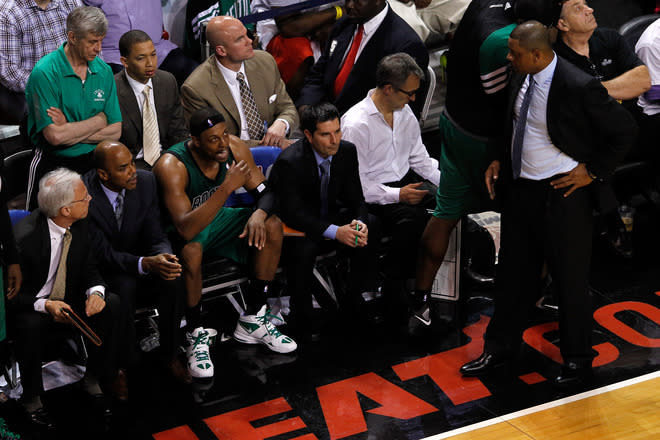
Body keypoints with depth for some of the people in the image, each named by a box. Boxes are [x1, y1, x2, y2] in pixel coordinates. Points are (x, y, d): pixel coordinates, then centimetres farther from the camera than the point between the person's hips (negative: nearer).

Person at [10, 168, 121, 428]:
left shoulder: (81, 226, -8)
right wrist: (45, 305, -35)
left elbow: (89, 270, 3)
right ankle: (31, 398, -11)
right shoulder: (25, 237, -26)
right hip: (30, 309, -5)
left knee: (112, 304, -19)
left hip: (68, 302, 6)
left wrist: (96, 291, -21)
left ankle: (92, 380, 0)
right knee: (31, 326, -38)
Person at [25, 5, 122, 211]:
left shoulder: (104, 71, 6)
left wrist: (70, 132, -10)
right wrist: (98, 120, -5)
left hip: (93, 162, 4)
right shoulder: (45, 73, -10)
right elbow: (54, 136, -16)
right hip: (53, 164, -3)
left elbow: (115, 132, 3)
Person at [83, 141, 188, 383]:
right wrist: (146, 263, -40)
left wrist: (164, 258, -32)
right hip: (101, 270, -4)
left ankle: (169, 355, -7)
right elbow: (103, 254, -24)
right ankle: (123, 364, -15)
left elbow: (156, 236, -7)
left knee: (173, 279, -26)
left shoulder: (145, 181, -11)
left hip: (139, 259, 4)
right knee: (124, 287, -36)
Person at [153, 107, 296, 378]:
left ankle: (252, 321, -4)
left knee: (272, 226, -14)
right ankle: (196, 335, -18)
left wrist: (259, 213, -31)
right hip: (184, 230, -6)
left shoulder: (234, 148, -14)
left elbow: (266, 193, -5)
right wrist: (227, 187, -46)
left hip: (217, 218, 6)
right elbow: (185, 229, -41)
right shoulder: (172, 166, -31)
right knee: (191, 249, -39)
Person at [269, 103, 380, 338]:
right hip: (296, 225, -5)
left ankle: (354, 304, -2)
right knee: (303, 249, -37)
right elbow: (292, 213, -28)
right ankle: (302, 321, -18)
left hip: (332, 217, 6)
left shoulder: (347, 151, -8)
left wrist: (359, 223, -25)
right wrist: (335, 232, -37)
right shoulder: (289, 162, -25)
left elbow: (356, 199, -1)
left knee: (370, 234, -19)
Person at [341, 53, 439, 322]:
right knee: (413, 216, -35)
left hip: (406, 181, 7)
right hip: (372, 194, -7)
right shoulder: (356, 123, -15)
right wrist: (397, 195, -23)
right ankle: (395, 293, -23)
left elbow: (419, 157, 16)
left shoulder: (404, 112, 8)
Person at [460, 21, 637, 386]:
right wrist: (499, 160, 6)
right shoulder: (521, 78, -2)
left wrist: (593, 172, -13)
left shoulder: (578, 87, -23)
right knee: (514, 271, 18)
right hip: (519, 187, 7)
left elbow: (625, 131, -14)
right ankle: (500, 347, 34)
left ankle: (577, 359, 26)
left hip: (563, 193, -7)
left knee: (570, 277, 8)